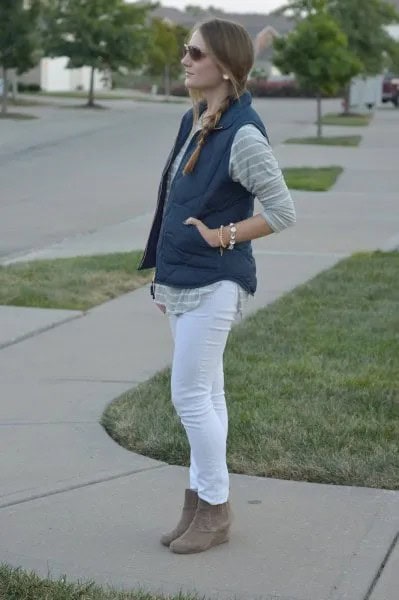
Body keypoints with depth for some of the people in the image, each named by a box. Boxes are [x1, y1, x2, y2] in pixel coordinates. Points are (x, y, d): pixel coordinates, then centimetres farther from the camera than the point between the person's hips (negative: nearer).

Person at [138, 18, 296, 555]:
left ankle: (214, 510, 10)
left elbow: (283, 211, -15)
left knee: (191, 396, -4)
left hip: (214, 284, -9)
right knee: (205, 396, 14)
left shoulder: (243, 133, -17)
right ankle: (202, 505, 22)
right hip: (183, 281, 9)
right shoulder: (192, 122, 10)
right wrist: (165, 275, 18)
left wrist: (221, 237, -15)